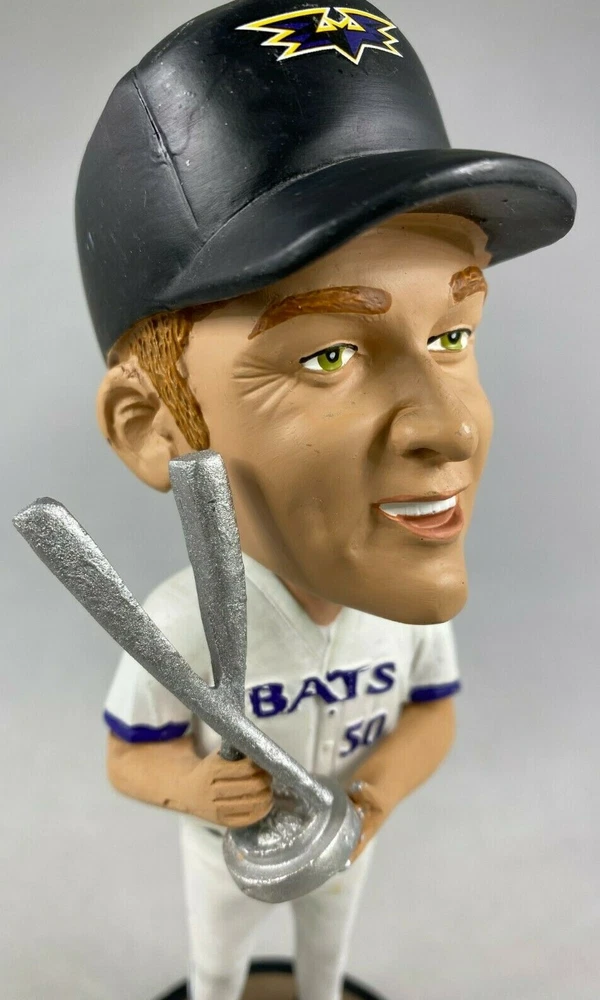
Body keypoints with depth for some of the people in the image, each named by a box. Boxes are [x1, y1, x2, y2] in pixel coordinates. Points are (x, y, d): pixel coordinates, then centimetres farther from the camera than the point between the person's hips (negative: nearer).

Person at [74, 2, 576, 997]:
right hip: (226, 843, -2)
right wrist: (193, 786, -40)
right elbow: (131, 758, -19)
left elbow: (432, 717, -10)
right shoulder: (179, 620, -37)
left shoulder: (415, 602, -28)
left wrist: (381, 791, -30)